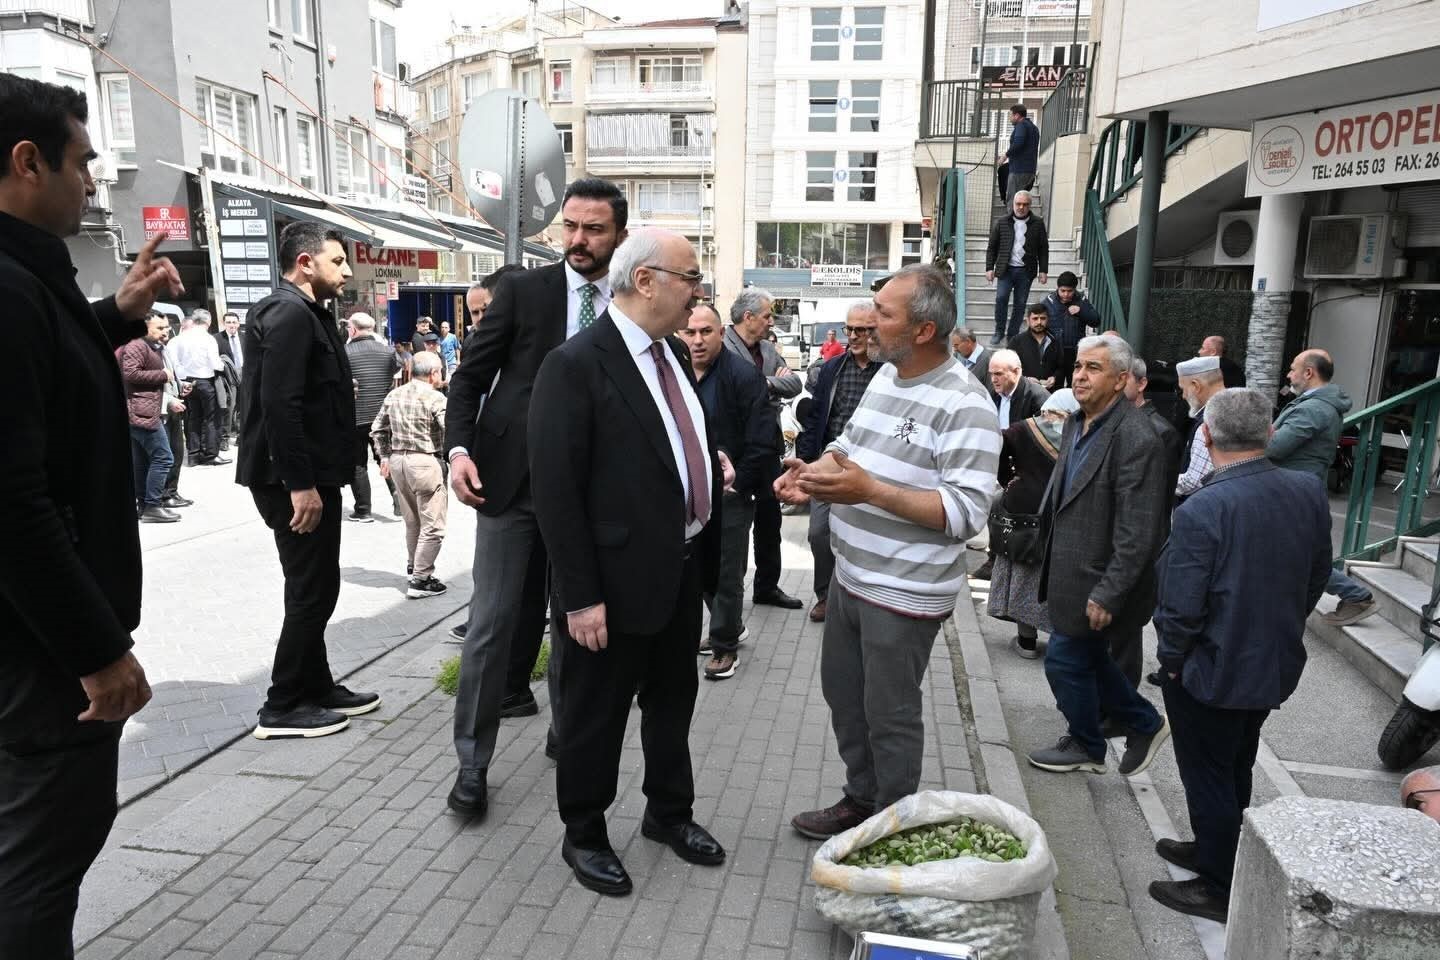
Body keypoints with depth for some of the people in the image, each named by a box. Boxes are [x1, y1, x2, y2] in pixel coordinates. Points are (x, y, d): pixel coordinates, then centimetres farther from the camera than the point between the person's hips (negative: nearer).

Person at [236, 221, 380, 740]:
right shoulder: (288, 313, -15)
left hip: (308, 474, 10)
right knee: (312, 590, -2)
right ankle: (282, 708, 10)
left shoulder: (303, 312, 16)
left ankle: (317, 688, 29)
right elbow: (280, 404, -24)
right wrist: (301, 484, -24)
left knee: (314, 588, 17)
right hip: (297, 478, -10)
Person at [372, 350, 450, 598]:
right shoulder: (435, 398, -11)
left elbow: (377, 429, 16)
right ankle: (420, 580, 1)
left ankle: (413, 568, 35)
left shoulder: (394, 395, 10)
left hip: (397, 460, 8)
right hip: (424, 462, -7)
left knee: (412, 522, 22)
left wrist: (384, 457, 23)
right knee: (432, 526, 1)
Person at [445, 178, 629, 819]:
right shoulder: (523, 289, 1)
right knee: (493, 621, 2)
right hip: (511, 478, -1)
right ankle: (472, 763, 14)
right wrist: (460, 447, -13)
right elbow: (471, 374, 0)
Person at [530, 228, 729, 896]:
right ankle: (584, 835, 34)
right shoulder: (575, 364, -18)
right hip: (616, 580, -8)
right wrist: (580, 597, -20)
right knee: (596, 715, 12)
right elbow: (556, 490, -20)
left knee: (673, 701, 23)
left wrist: (712, 463, 5)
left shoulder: (671, 352, 7)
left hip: (682, 570, 8)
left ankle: (669, 812, 44)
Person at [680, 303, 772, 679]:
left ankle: (725, 644, 20)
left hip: (730, 493, -6)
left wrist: (737, 485, -12)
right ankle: (728, 626, 38)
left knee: (727, 573, 4)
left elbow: (760, 444, -15)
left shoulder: (744, 376, -13)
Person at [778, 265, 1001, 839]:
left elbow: (967, 511, -26)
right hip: (851, 575, 8)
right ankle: (861, 801, 42)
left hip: (905, 592, -8)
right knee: (843, 693, 21)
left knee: (889, 716, 9)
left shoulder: (963, 404, -21)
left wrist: (869, 491, -32)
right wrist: (814, 472, -4)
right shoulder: (886, 374, 5)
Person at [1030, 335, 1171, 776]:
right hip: (1071, 571, 8)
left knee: (1065, 659, 6)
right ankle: (1145, 725, 40)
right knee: (1089, 658, 20)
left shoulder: (1136, 438, -21)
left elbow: (1138, 532, -23)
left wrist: (1106, 594, -23)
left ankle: (1085, 747, 31)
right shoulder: (1077, 423, 7)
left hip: (1095, 581, -8)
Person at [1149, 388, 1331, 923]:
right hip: (1277, 666, 7)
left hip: (1212, 672, -6)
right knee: (1236, 770, 24)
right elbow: (1317, 580, 5)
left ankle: (1221, 889, 26)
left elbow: (1182, 605, -23)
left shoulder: (1203, 510, -28)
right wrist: (1281, 631, 18)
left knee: (1207, 776, 12)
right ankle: (1218, 851, 43)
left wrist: (1171, 658, -5)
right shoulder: (1310, 493, -7)